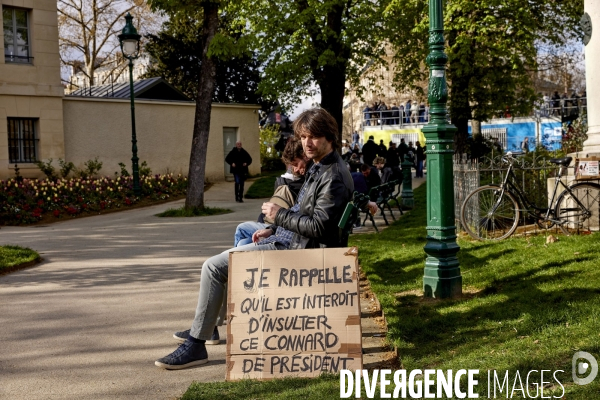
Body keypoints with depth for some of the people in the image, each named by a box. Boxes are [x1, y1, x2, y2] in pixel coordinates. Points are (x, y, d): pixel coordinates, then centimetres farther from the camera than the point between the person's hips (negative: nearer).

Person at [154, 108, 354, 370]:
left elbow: (318, 226, -26)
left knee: (213, 267, -13)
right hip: (285, 240, 11)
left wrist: (279, 215, -16)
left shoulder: (334, 177, -19)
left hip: (290, 249, -11)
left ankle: (196, 345, -7)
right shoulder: (318, 168, 13)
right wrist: (273, 229, 12)